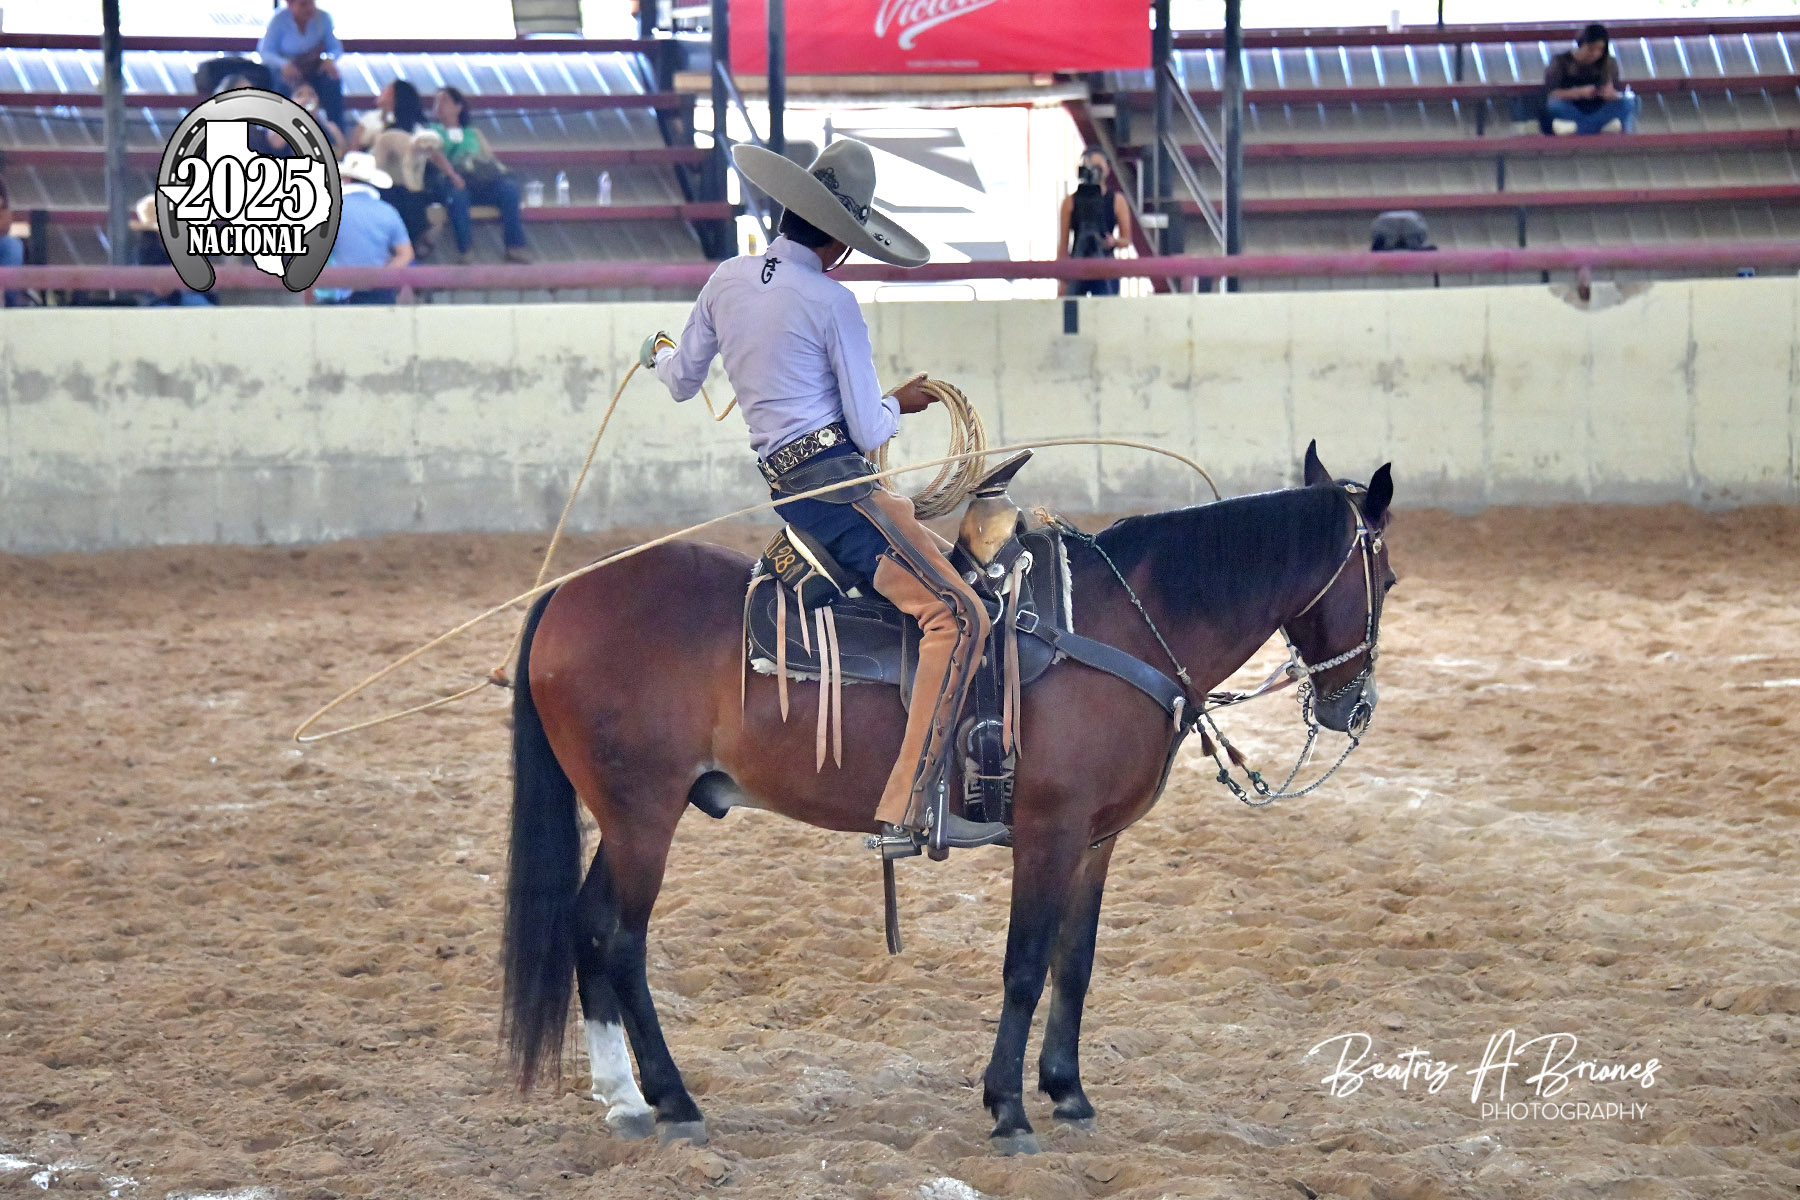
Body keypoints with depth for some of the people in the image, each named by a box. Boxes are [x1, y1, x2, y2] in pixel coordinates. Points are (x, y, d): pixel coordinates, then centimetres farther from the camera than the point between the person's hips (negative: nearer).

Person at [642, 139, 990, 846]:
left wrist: (660, 352, 49)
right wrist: (899, 405, 14)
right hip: (836, 485, -9)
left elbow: (682, 383, 26)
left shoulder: (726, 282, 12)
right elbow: (867, 429, -8)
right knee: (957, 614, -16)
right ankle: (905, 809, -26)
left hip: (784, 487, 9)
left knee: (940, 551, 25)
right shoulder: (830, 303, -10)